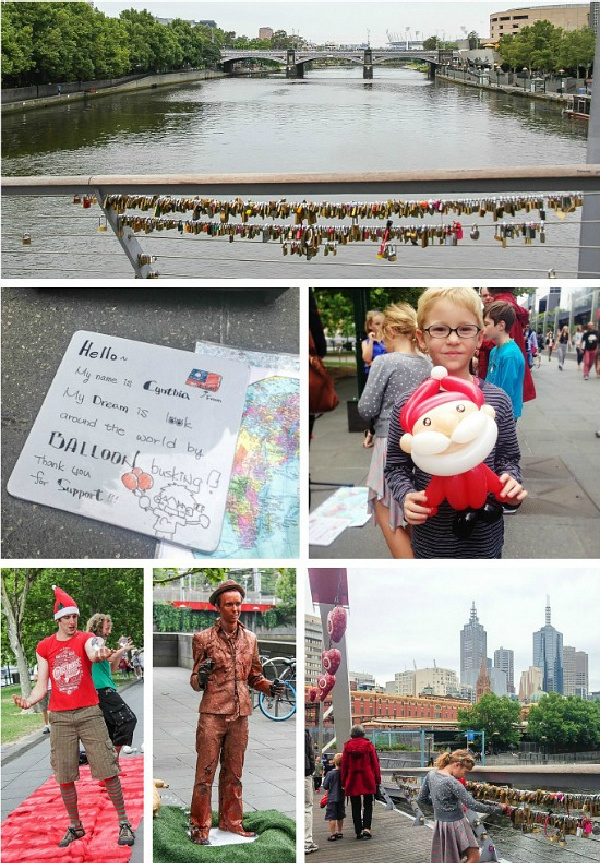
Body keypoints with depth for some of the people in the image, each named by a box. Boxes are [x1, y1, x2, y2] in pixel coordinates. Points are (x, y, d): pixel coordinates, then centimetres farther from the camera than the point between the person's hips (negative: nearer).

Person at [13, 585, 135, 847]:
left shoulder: (85, 638, -1)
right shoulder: (44, 647, 6)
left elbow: (92, 653, -26)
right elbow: (41, 685, 4)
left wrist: (99, 654, -51)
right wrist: (29, 701, -18)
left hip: (89, 713, -2)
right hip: (60, 717, 2)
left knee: (108, 771, -4)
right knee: (64, 778, 6)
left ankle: (124, 822, 9)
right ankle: (75, 826, 24)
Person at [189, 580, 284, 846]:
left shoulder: (250, 638, 12)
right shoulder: (203, 638, 0)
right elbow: (194, 681, 2)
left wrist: (268, 686, 0)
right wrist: (201, 678, -21)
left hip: (240, 714, 4)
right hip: (212, 713, -4)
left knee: (233, 773, 13)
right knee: (205, 772, -2)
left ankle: (231, 821, 24)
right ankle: (199, 827, 7)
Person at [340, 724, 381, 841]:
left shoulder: (347, 746, -1)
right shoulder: (368, 745, -2)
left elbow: (344, 765, 2)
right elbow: (375, 763, -1)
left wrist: (343, 782, 8)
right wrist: (377, 780, 6)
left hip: (352, 781, 1)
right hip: (367, 780, -1)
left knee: (355, 807, 9)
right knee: (367, 805, 6)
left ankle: (358, 831, 9)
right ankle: (366, 828, -11)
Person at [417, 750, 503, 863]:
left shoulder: (430, 775, -1)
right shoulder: (453, 783, -24)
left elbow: (421, 800, 8)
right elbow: (472, 805, -22)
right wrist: (497, 809, -13)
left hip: (439, 824, 8)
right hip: (455, 825, -8)